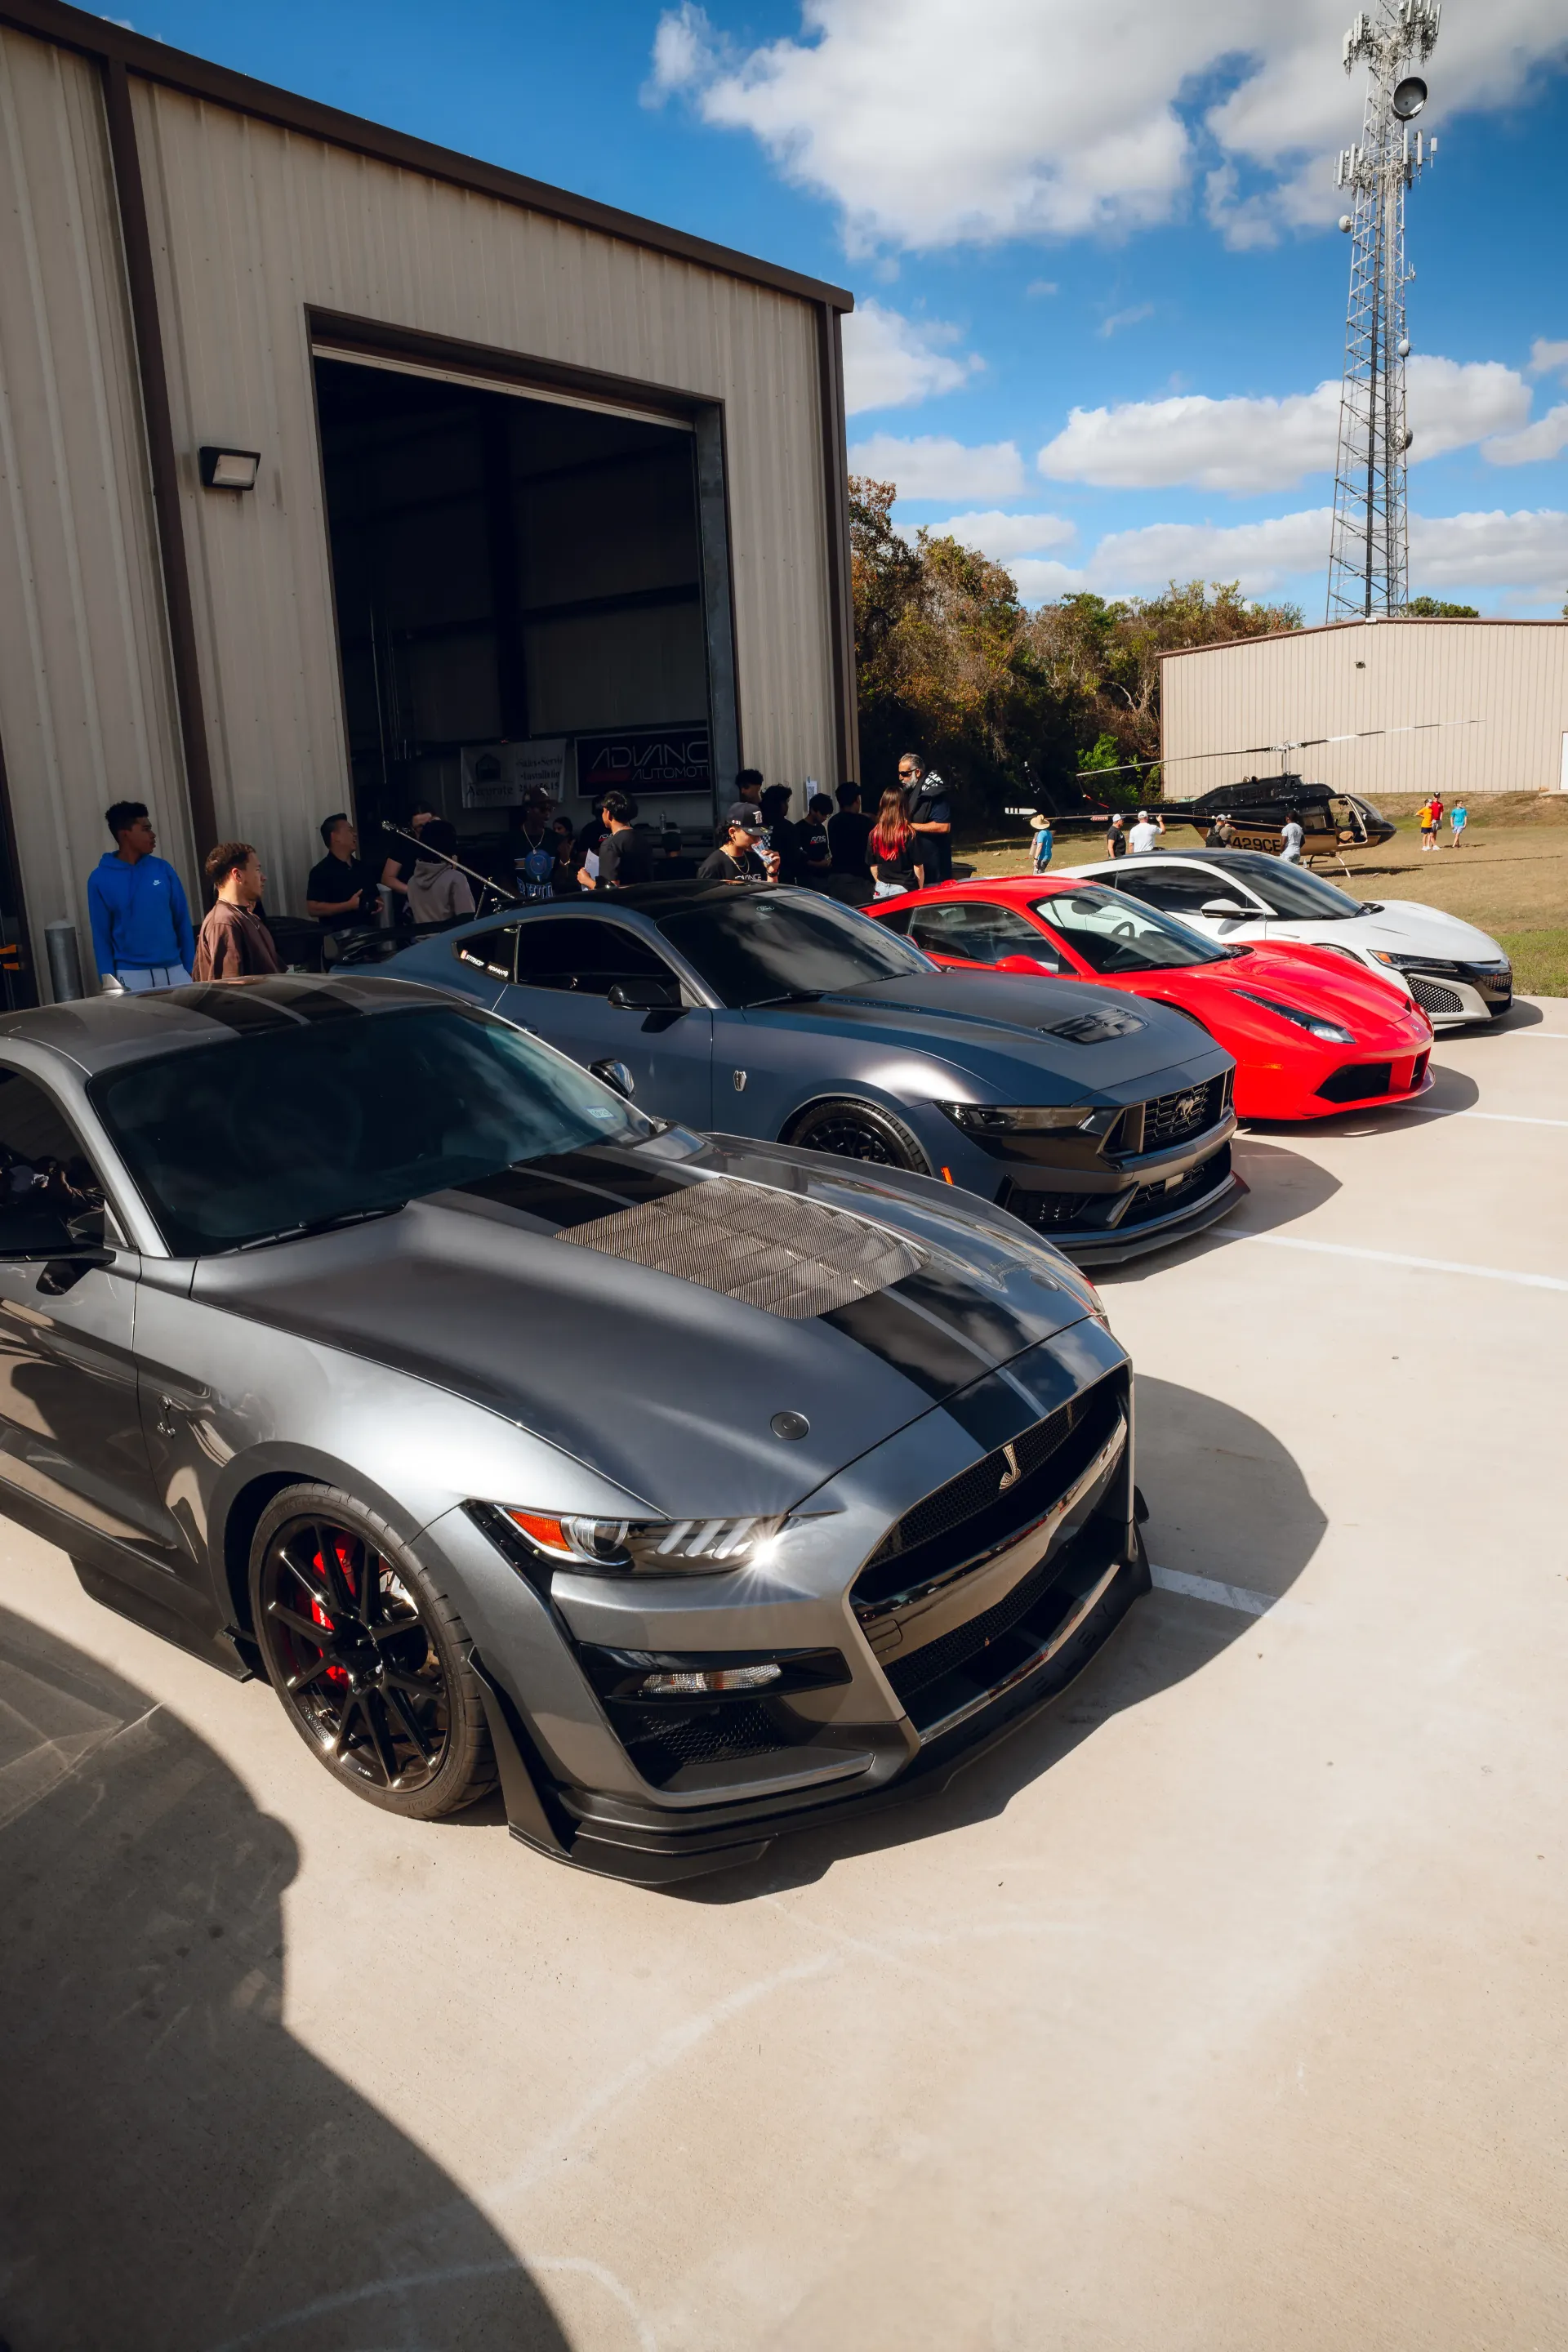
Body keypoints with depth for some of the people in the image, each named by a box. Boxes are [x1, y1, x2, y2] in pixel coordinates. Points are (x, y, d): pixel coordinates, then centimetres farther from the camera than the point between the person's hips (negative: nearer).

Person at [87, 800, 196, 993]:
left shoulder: (163, 869, 5)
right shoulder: (100, 879, -2)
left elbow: (183, 922, 6)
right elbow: (101, 935, 0)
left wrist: (191, 970, 2)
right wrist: (109, 980, -6)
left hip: (174, 970, 3)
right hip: (131, 975, -3)